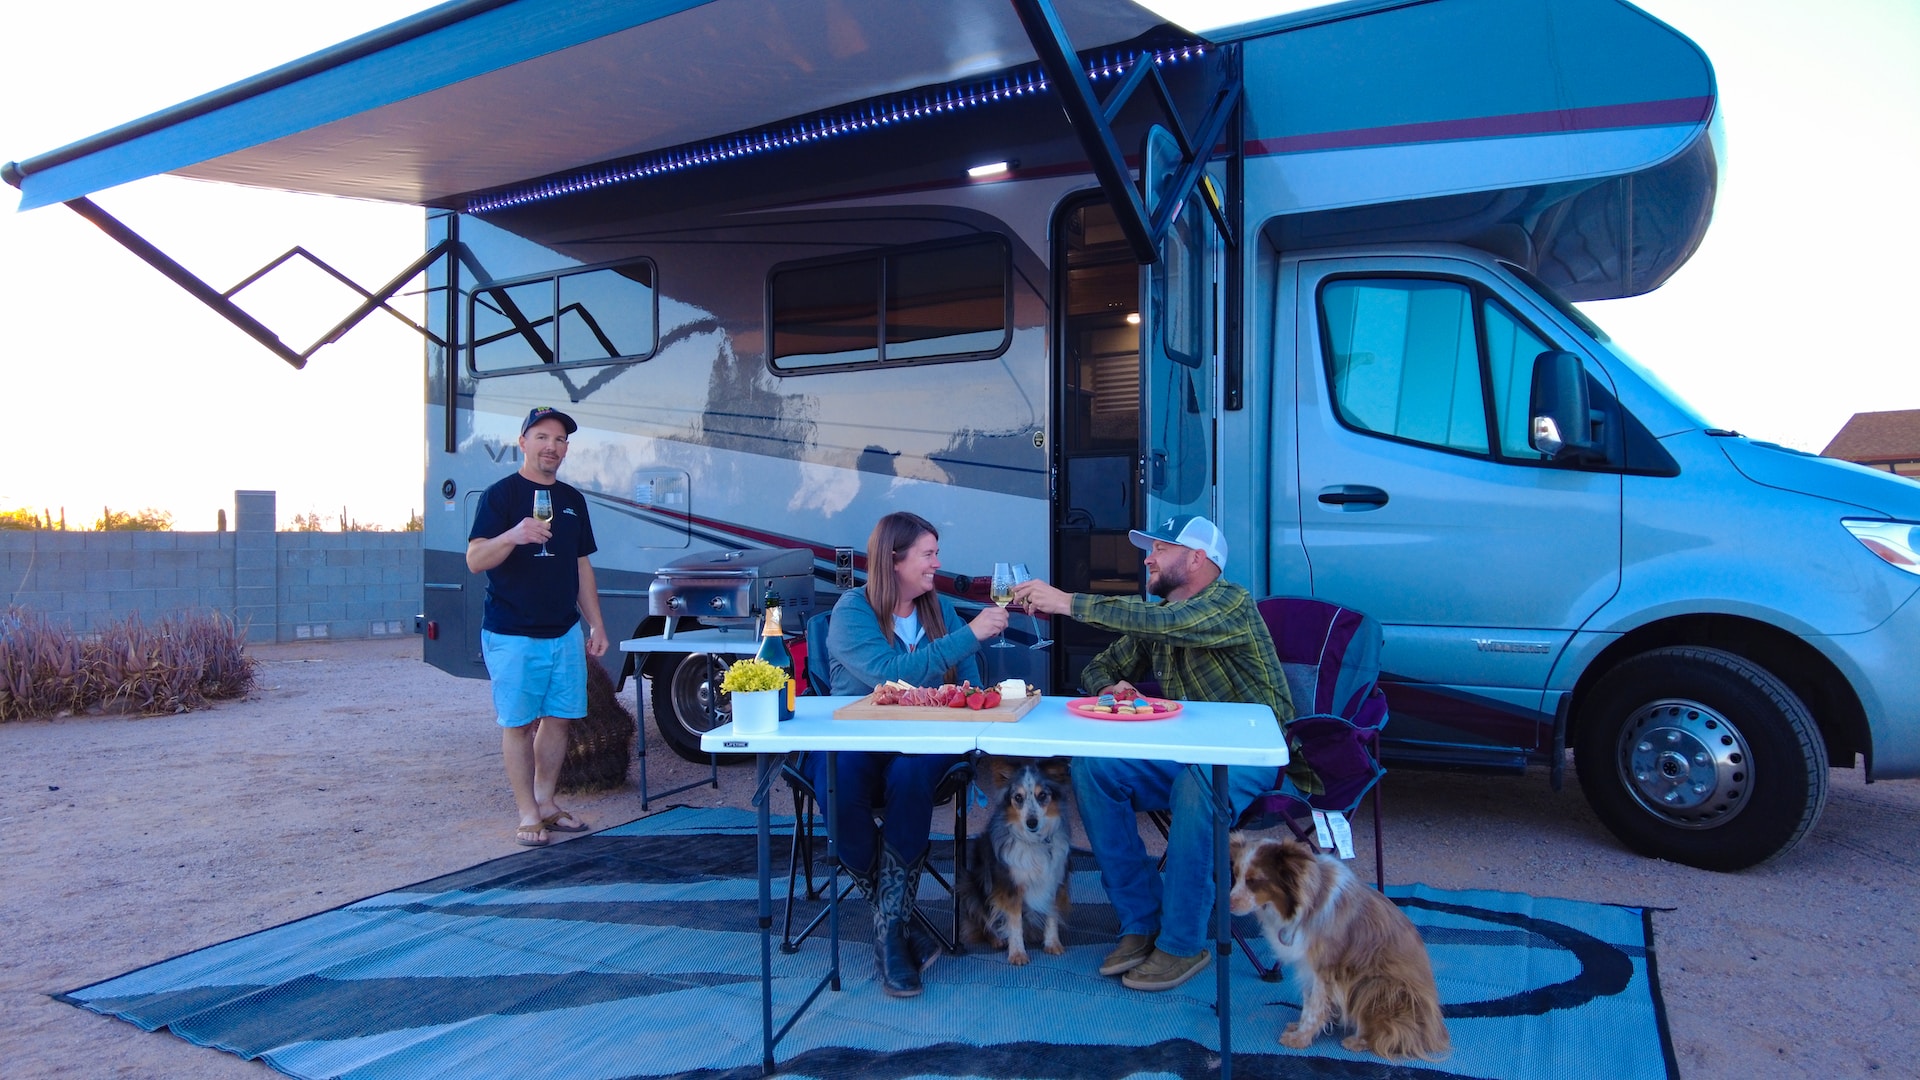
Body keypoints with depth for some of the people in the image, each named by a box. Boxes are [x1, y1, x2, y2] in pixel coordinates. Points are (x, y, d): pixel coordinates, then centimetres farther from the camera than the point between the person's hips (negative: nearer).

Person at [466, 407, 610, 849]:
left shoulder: (572, 499, 13)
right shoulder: (501, 494, -5)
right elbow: (475, 559, -14)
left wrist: (596, 624, 14)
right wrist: (514, 535, -32)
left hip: (565, 633, 6)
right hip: (512, 634, -5)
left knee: (558, 718, 10)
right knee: (518, 724, 1)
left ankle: (546, 803, 23)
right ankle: (528, 815, 10)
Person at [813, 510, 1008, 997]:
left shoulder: (941, 609, 13)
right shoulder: (852, 610, -3)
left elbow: (968, 687, 12)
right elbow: (891, 673, -20)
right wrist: (968, 635, -19)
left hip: (921, 745, 3)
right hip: (855, 743, -2)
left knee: (909, 774, -34)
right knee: (840, 776, -37)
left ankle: (890, 925, -23)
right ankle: (898, 917, -15)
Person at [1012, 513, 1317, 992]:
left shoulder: (1232, 602, -13)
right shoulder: (1156, 616, 10)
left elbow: (1161, 623, -31)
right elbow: (1099, 668, 19)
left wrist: (1068, 602, -29)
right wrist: (1111, 689, -7)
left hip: (1251, 759, -7)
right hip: (1185, 755, 7)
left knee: (1198, 783, -39)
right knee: (1091, 767, -15)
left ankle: (1183, 943, -22)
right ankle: (1140, 922, -8)